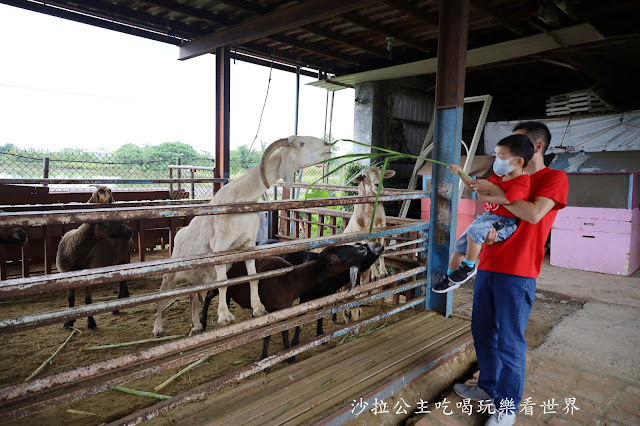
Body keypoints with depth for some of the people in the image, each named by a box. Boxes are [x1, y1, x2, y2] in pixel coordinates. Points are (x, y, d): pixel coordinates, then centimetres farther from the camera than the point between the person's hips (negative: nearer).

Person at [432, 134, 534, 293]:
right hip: (488, 216, 9)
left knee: (475, 231, -33)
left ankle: (469, 266, -9)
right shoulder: (498, 176, 10)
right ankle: (450, 276, 24)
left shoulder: (521, 182, -19)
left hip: (504, 223, -9)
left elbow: (504, 200, -33)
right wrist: (461, 173, 10)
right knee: (460, 243, 8)